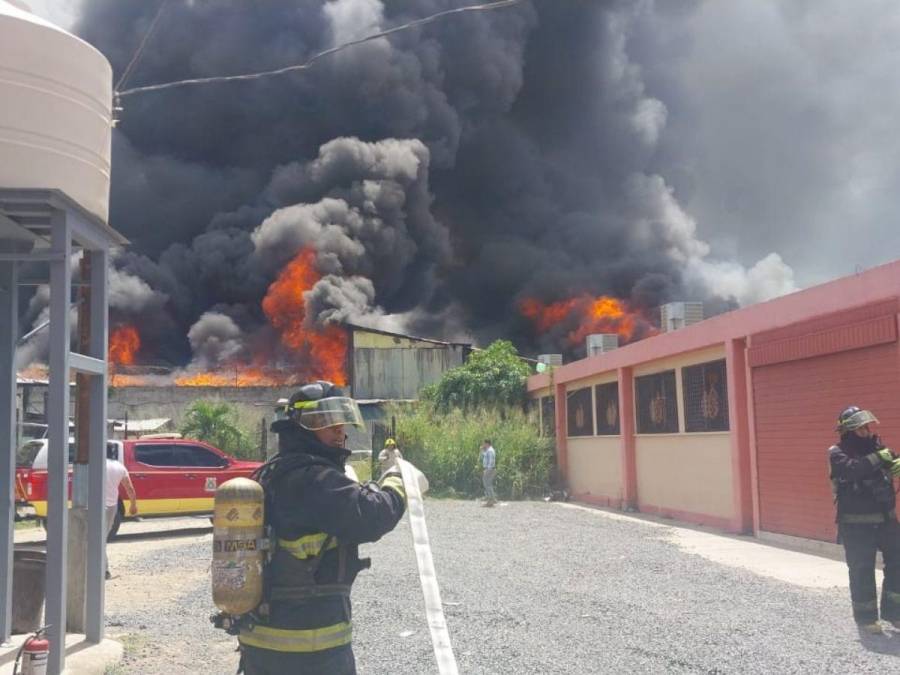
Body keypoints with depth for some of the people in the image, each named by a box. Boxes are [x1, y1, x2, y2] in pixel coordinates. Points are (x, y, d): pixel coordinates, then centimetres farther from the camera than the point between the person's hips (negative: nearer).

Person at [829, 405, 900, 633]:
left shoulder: (877, 446, 6)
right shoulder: (838, 453, -10)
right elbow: (851, 469, -29)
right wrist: (878, 458, -34)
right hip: (857, 525, -5)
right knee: (862, 571, 2)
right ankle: (866, 617, 15)